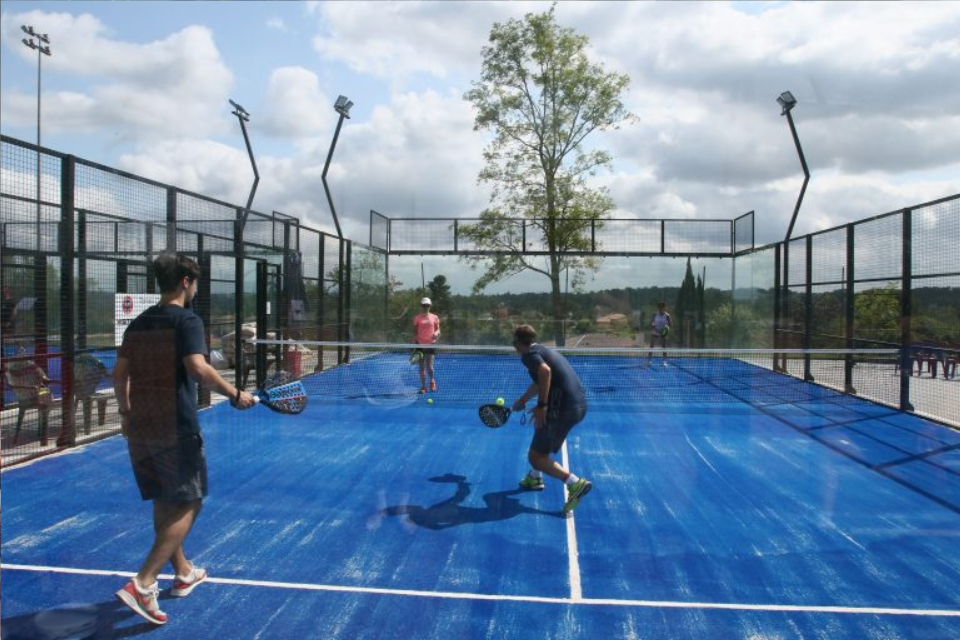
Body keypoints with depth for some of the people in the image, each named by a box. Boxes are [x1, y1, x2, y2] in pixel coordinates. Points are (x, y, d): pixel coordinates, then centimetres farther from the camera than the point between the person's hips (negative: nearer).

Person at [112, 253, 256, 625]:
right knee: (187, 505, 3)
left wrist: (126, 414, 25)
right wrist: (236, 395, -14)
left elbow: (120, 373, 14)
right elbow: (198, 369, -23)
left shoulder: (138, 324, 12)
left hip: (139, 427, 8)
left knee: (165, 504, 18)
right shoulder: (186, 320, -10)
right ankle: (142, 584, -6)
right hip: (175, 429, -8)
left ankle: (183, 573, 34)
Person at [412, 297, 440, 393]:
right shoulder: (417, 318, 5)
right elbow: (415, 332, 7)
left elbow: (438, 330, 8)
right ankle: (423, 386, 13)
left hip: (430, 344, -1)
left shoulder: (434, 317, 6)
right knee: (422, 366, 4)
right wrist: (414, 343, 0)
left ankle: (432, 381, 19)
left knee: (429, 366, -8)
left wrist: (436, 333, -15)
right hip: (420, 344, 1)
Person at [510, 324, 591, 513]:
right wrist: (523, 400, 53)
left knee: (535, 458, 0)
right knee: (540, 424, 35)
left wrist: (542, 405, -22)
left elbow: (545, 371, -27)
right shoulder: (543, 350, 23)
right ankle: (535, 477, 41)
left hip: (563, 407, -9)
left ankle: (576, 483, -16)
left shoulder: (529, 354, -5)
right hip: (579, 404, 9)